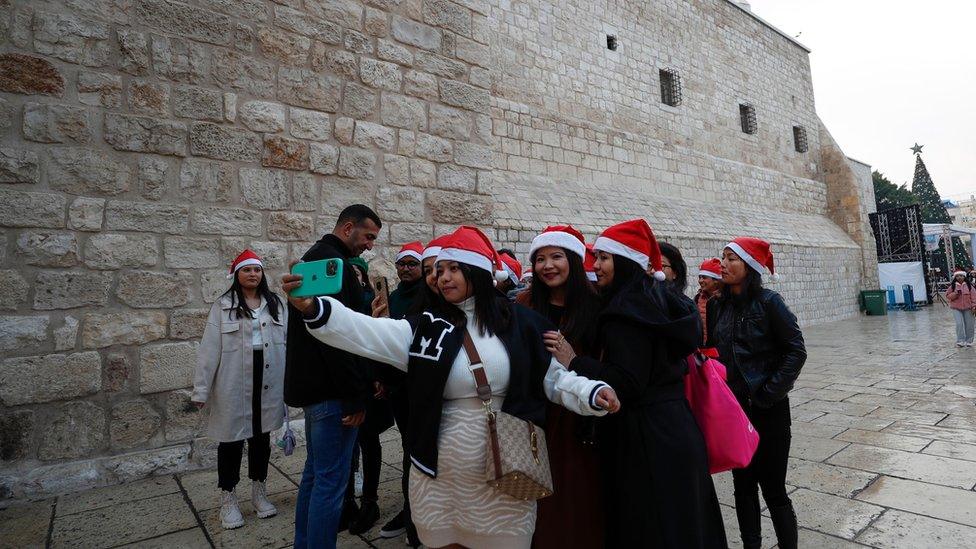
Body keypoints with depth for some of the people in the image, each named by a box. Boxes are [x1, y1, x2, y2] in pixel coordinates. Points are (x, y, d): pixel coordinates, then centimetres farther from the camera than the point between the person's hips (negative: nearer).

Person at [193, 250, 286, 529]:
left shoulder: (276, 304, 5)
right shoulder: (222, 306, -3)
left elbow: (288, 344, 3)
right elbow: (209, 350, -5)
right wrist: (201, 390, -7)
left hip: (268, 385, 3)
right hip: (233, 386, -2)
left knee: (261, 438, 15)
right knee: (231, 439, 9)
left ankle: (259, 492, 32)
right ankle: (228, 500, 27)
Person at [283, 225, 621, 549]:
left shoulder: (520, 322, -3)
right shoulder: (427, 326, -2)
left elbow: (552, 375, 1)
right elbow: (369, 333, -13)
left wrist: (593, 393, -15)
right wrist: (312, 307, -26)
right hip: (443, 472, 2)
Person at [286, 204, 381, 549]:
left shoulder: (315, 257, 17)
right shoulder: (334, 262, -16)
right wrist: (355, 395, -19)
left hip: (313, 384, 11)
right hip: (332, 390, -11)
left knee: (315, 472, 21)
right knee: (331, 480, -1)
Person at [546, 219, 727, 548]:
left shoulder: (626, 310, -19)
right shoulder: (657, 298, 9)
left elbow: (627, 383, -25)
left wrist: (574, 361, -22)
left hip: (647, 440, -9)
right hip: (675, 428, 9)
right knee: (680, 520, 22)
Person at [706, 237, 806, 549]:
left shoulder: (768, 302, -10)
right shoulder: (717, 306, 3)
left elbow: (796, 351, -11)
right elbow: (710, 350, 9)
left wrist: (768, 394, -12)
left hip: (768, 410, -4)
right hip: (732, 409, 5)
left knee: (773, 488, 5)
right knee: (743, 485, 16)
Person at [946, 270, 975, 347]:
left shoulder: (969, 285, 0)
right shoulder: (952, 286, -1)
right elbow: (947, 296, -1)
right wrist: (955, 293, -18)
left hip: (967, 308, 1)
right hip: (956, 308, -1)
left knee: (969, 325, 6)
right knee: (959, 324, -11)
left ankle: (969, 341, 20)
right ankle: (960, 341, -3)